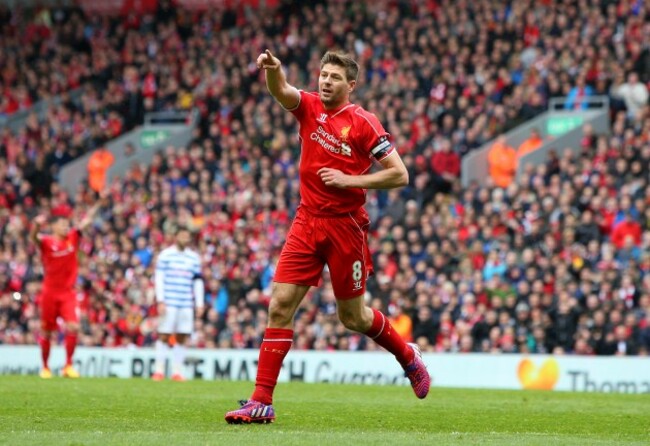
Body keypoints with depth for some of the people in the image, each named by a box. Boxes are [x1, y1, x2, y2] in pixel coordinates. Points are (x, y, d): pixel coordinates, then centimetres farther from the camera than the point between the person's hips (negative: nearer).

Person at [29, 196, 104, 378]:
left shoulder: (73, 238, 4)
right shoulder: (47, 242, -6)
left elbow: (87, 220, 4)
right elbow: (33, 237, -27)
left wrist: (99, 201, -3)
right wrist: (37, 225, -49)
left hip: (68, 293, 2)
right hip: (50, 293, -2)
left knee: (73, 327, -14)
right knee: (47, 332, 5)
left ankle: (68, 366, -5)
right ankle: (45, 368, 20)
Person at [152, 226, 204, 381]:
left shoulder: (194, 258, 13)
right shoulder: (165, 255, 2)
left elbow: (198, 281, 16)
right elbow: (159, 279, 0)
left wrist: (199, 303, 9)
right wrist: (160, 301, -8)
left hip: (187, 305, 3)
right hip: (169, 303, -3)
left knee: (181, 338, 1)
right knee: (164, 336, -5)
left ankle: (176, 371, 6)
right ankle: (159, 370, 0)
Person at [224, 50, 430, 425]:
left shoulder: (363, 123, -8)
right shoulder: (310, 107, 5)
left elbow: (400, 175, -10)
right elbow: (281, 91, -16)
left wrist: (350, 180, -17)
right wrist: (272, 69, -38)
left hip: (346, 225, -4)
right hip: (307, 221, 4)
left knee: (353, 316, 7)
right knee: (281, 305, -7)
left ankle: (408, 356, 36)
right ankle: (262, 401, -7)